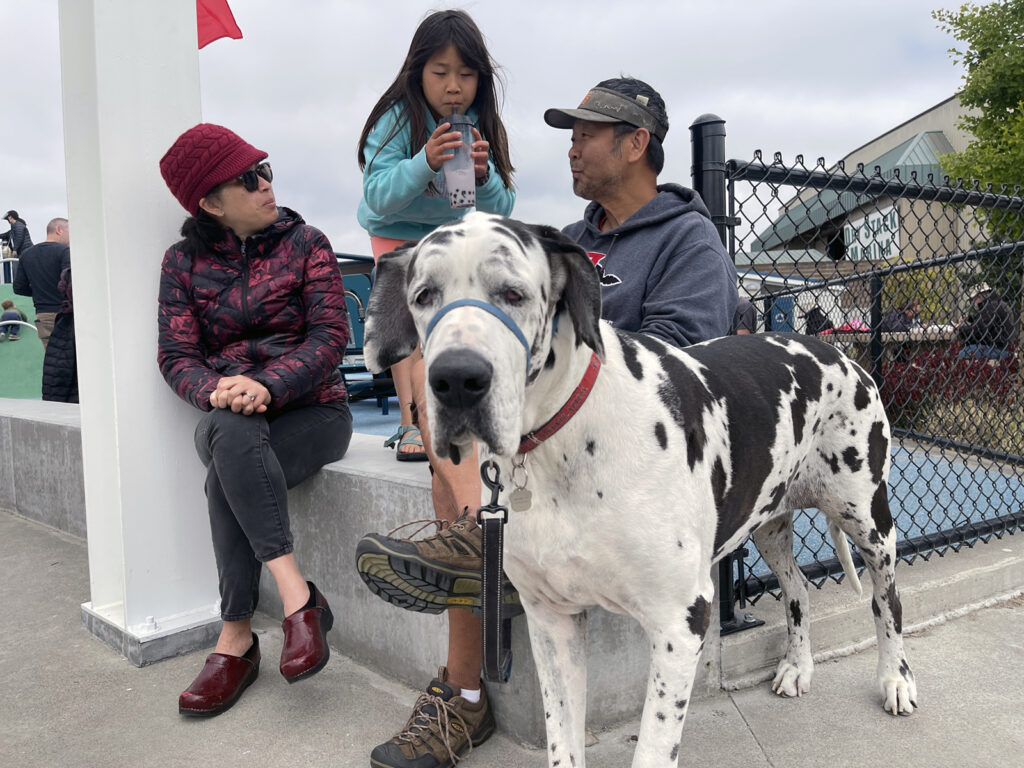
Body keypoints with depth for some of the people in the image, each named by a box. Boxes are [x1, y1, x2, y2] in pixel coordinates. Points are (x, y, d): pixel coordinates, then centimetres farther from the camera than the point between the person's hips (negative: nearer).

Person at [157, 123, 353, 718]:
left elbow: (331, 334, -8)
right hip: (227, 417, 2)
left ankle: (236, 639, -17)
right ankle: (299, 599, -31)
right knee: (236, 438, -35)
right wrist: (213, 391, -22)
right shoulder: (184, 261, 9)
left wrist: (269, 386, -25)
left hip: (311, 408, -2)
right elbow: (177, 353, 2)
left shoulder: (305, 243, 3)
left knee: (227, 479, -30)